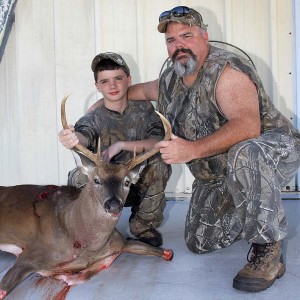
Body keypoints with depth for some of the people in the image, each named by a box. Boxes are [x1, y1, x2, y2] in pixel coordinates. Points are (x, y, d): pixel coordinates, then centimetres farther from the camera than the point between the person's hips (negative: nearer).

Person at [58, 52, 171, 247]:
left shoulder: (143, 110, -2)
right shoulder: (94, 119, -6)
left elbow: (160, 142, -17)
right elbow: (84, 135, -30)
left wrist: (121, 145, -26)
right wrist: (73, 139, -56)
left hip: (139, 185, 1)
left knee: (160, 162, -27)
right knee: (78, 177, -29)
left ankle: (143, 225, -5)